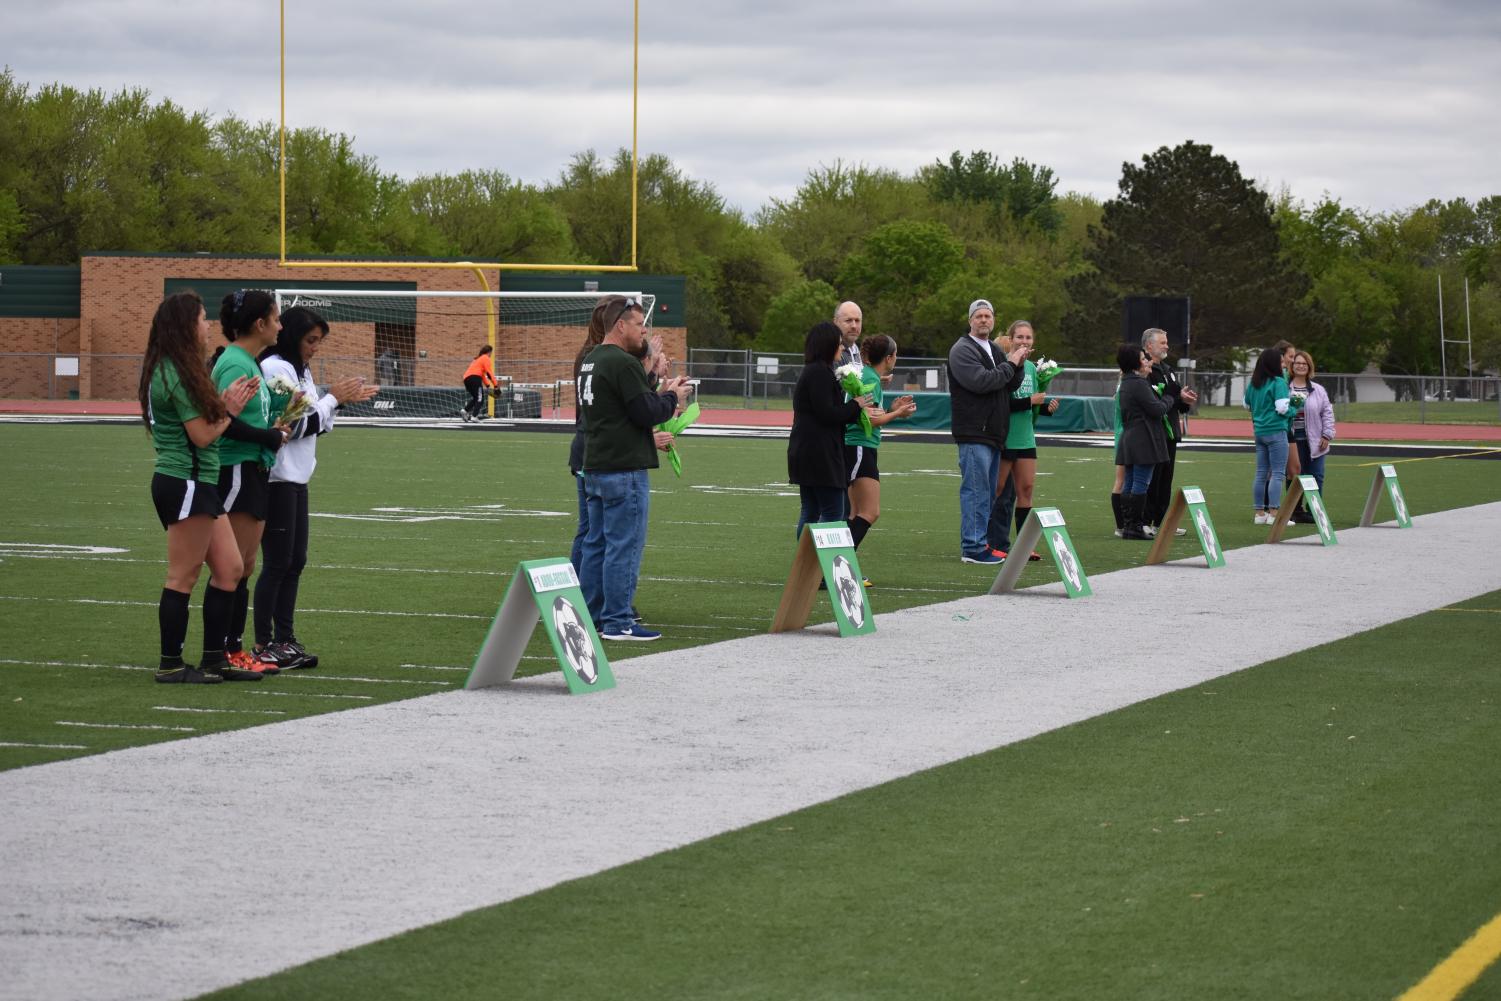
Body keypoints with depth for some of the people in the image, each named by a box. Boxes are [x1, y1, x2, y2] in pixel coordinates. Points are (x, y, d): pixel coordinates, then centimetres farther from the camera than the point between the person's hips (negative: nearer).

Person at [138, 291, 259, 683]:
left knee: (229, 569, 11)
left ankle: (214, 659, 16)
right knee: (183, 578, -2)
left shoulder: (169, 370, 14)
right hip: (185, 484, -10)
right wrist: (229, 410, -1)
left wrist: (224, 402, 2)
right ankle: (171, 665, 5)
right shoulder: (178, 375, -17)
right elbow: (202, 436, -15)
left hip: (198, 484, 10)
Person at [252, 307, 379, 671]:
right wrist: (333, 398, -9)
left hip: (296, 479, 10)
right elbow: (292, 425, -18)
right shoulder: (276, 368, -14)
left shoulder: (301, 371, 16)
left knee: (295, 562, 11)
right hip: (276, 479, -10)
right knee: (277, 563, -5)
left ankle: (285, 640, 17)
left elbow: (313, 424, 19)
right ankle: (263, 645, 1)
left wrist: (342, 399, 7)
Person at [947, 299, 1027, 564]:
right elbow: (980, 381, -21)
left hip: (993, 433, 9)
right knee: (976, 490, -11)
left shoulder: (994, 351, 21)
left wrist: (1017, 366, 0)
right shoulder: (962, 350, -7)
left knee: (987, 492, 12)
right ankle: (973, 548, -11)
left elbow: (1011, 386, 19)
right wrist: (1010, 364, -11)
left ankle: (980, 542, 17)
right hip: (973, 433, -9)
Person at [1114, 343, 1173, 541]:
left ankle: (1128, 525, 13)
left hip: (1129, 440, 10)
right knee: (1141, 484, -7)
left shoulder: (1127, 383, 16)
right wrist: (1169, 400, 2)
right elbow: (1158, 409, -16)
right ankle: (1135, 526, -8)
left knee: (1130, 483, 11)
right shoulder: (1139, 384, -16)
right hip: (1143, 441, -10)